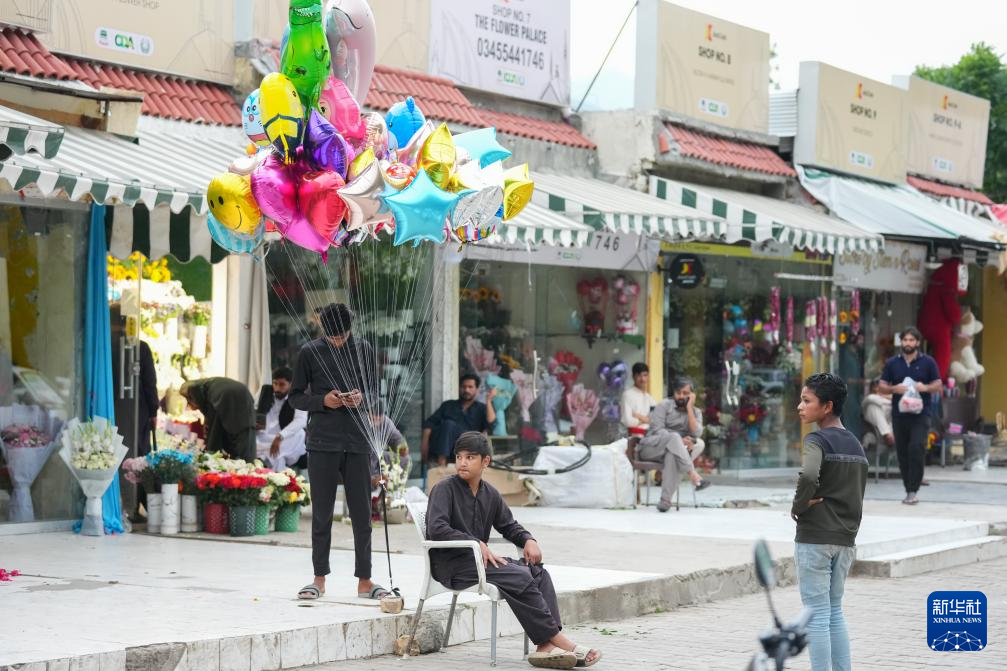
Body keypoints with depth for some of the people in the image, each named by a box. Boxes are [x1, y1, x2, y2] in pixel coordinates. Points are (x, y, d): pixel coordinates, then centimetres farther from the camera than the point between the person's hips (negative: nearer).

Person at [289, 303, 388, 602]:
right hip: (322, 442, -2)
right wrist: (323, 401, -12)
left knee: (362, 513, 3)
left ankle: (364, 580, 9)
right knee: (322, 513, 4)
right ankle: (320, 578, 12)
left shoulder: (363, 349, 7)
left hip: (357, 442, 2)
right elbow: (295, 397, 5)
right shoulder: (310, 352, 1)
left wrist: (362, 397, -7)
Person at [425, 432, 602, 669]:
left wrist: (528, 540, 4)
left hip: (479, 559, 7)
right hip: (452, 566, -7)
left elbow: (509, 526, 26)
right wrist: (477, 543, -24)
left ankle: (545, 647, -30)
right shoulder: (444, 489, -6)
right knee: (520, 577, -26)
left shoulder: (490, 494, 14)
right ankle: (559, 640, -22)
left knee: (539, 572, -15)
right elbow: (436, 528, -20)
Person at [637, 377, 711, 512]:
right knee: (673, 437, -35)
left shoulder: (695, 412, 10)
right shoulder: (665, 405, 0)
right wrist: (679, 440, -25)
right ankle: (693, 475, -45)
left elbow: (696, 433, -10)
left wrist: (689, 408, -13)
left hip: (672, 452, 3)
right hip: (650, 448, -3)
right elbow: (657, 430, -14)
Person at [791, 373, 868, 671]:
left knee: (817, 615, -3)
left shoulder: (817, 440, -13)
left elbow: (808, 476, -31)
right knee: (835, 613, 15)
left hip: (815, 538, -8)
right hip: (845, 538, 8)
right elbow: (858, 493, 14)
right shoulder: (856, 445, 13)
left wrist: (798, 507, -15)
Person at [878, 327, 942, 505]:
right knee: (902, 453, 5)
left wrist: (925, 387, -15)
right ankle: (909, 491, 15)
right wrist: (894, 389, -12)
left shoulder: (928, 362, 5)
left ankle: (913, 491, -15)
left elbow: (938, 386, 6)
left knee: (916, 449, -18)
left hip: (921, 414, -3)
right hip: (899, 415, 3)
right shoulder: (892, 363, 10)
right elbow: (881, 387, 9)